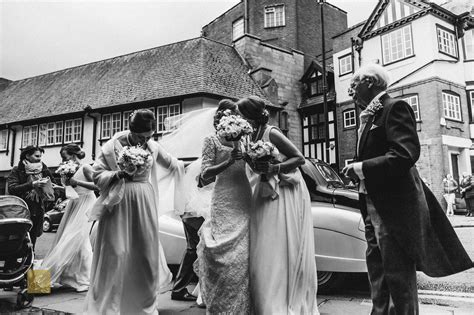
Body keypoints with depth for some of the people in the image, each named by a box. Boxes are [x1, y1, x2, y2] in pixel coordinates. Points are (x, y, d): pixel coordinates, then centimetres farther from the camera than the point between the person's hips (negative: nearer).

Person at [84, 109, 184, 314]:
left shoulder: (153, 147, 5)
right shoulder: (113, 145, -6)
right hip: (119, 206, -3)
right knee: (116, 255, -3)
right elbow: (97, 175, -4)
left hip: (144, 206, 4)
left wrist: (183, 166, 36)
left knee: (145, 255, 7)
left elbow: (170, 163, 24)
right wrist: (120, 174, -18)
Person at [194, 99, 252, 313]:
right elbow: (205, 174, -5)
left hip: (245, 199, 4)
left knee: (243, 252, 4)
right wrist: (228, 162, -17)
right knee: (228, 252, -6)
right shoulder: (212, 140, 4)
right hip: (225, 201, -4)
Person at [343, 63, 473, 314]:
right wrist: (357, 169, 4)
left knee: (398, 271, 0)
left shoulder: (394, 108, -10)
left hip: (394, 205, -9)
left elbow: (406, 153, -23)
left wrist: (363, 168, -19)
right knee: (377, 268, 15)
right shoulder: (368, 117, 17)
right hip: (373, 206, 9)